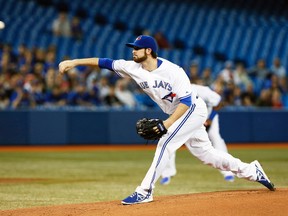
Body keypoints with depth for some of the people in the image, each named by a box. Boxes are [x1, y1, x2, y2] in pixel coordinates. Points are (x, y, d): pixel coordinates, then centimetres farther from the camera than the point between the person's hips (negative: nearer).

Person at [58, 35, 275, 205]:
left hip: (194, 109, -8)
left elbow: (186, 100, -28)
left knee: (165, 143, -20)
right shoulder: (134, 68, -5)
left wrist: (166, 124, -34)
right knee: (206, 153, 12)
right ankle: (251, 171, 25)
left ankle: (145, 192, -19)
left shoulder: (172, 71, -25)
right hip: (180, 114, 8)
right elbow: (105, 62, -7)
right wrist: (74, 62, -15)